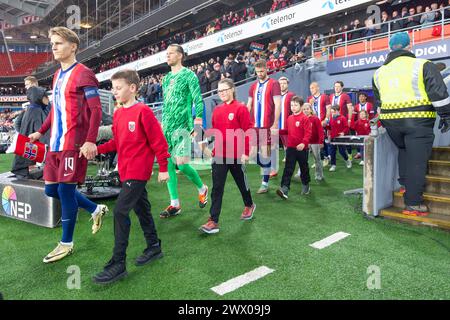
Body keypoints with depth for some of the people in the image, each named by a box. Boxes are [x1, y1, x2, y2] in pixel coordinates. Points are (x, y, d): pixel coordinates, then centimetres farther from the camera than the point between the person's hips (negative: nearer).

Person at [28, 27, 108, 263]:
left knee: (65, 190, -3)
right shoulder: (57, 75, 18)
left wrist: (90, 141, -22)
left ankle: (66, 244, 14)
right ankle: (96, 210, 29)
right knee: (52, 190, 11)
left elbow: (96, 110, -14)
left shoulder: (83, 74, -8)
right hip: (56, 144, 9)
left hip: (73, 144, -9)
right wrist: (41, 132, 23)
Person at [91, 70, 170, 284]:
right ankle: (154, 247, 33)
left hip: (138, 171, -8)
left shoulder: (143, 111, -13)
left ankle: (118, 264, -2)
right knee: (141, 209, 17)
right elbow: (117, 142, 15)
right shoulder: (118, 114, 11)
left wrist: (163, 168, -12)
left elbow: (158, 141, -13)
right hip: (126, 170, 9)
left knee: (120, 211, -11)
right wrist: (97, 149, 0)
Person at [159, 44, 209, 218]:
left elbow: (198, 99, -8)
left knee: (181, 163, -12)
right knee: (168, 164, 3)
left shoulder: (189, 75, -1)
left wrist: (199, 118, -20)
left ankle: (202, 188, 17)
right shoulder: (167, 78, 19)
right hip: (166, 126, 7)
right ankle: (175, 205, 11)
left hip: (182, 125, -7)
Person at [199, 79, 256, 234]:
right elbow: (214, 130, 14)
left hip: (236, 155, -4)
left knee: (241, 181, 16)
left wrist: (246, 152, -14)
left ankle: (249, 205, 43)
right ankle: (213, 221, 1)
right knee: (217, 187, -1)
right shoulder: (217, 110, 9)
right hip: (219, 155, 4)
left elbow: (248, 132, -11)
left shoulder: (241, 108, -8)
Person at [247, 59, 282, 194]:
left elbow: (277, 105, -9)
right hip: (253, 125, 6)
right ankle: (267, 169, 28)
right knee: (251, 151, 5)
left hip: (267, 125, -5)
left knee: (265, 153, -1)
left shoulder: (274, 84, -3)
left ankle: (265, 183, 9)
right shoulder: (253, 86, 14)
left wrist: (275, 124, -15)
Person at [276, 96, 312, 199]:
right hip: (290, 147, 4)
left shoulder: (305, 118, -10)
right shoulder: (289, 118, 8)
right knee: (288, 169, -4)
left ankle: (306, 186, 33)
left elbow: (308, 133, -15)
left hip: (301, 148, -4)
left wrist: (304, 143, -28)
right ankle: (284, 189, -9)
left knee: (304, 168, 14)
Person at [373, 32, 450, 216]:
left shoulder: (379, 72, 12)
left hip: (390, 121, 5)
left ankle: (405, 184, 24)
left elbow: (378, 102, 19)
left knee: (404, 150, 28)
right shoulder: (423, 65, -4)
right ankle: (413, 204, 1)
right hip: (417, 121, -5)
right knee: (417, 160, -1)